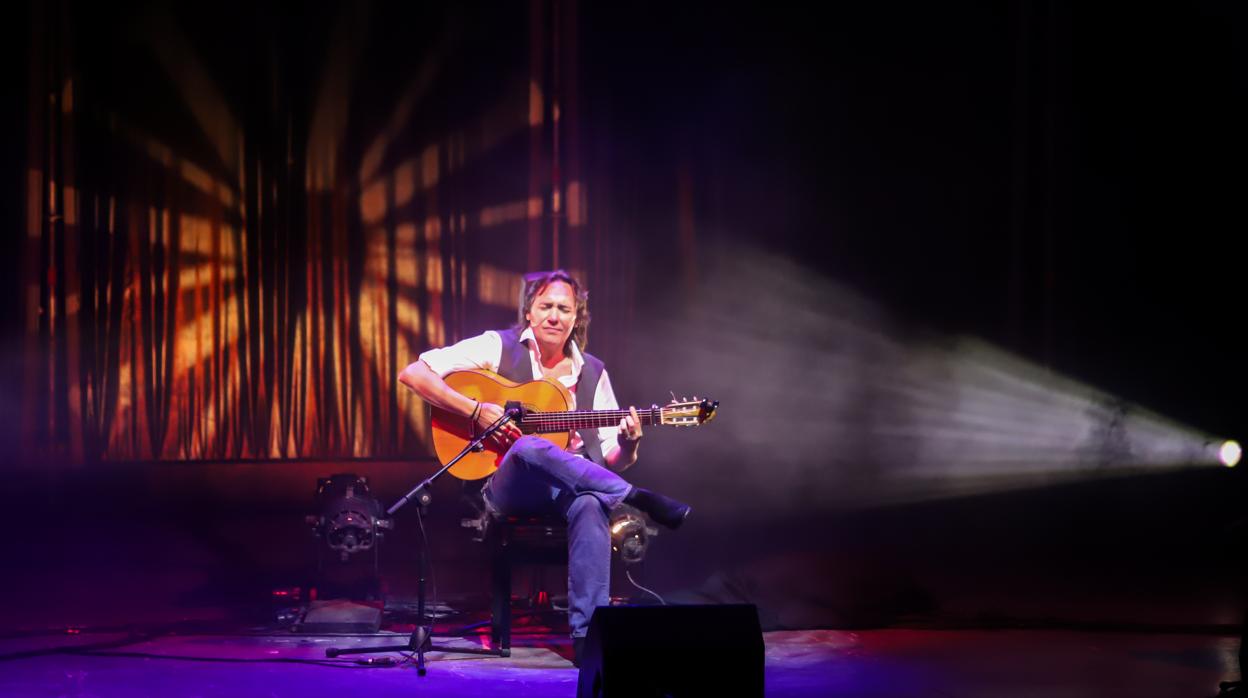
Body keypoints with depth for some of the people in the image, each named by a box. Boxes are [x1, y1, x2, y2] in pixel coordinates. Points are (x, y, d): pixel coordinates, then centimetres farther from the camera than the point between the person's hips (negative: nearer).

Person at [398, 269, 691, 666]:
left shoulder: (592, 372, 14)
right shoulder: (499, 348, 4)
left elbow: (612, 460, 13)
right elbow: (413, 374, -5)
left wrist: (627, 447, -12)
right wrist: (475, 410, -15)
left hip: (574, 487, 2)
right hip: (509, 489, -2)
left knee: (590, 505, -37)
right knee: (529, 448, -39)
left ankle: (587, 635, -40)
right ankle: (639, 500, -30)